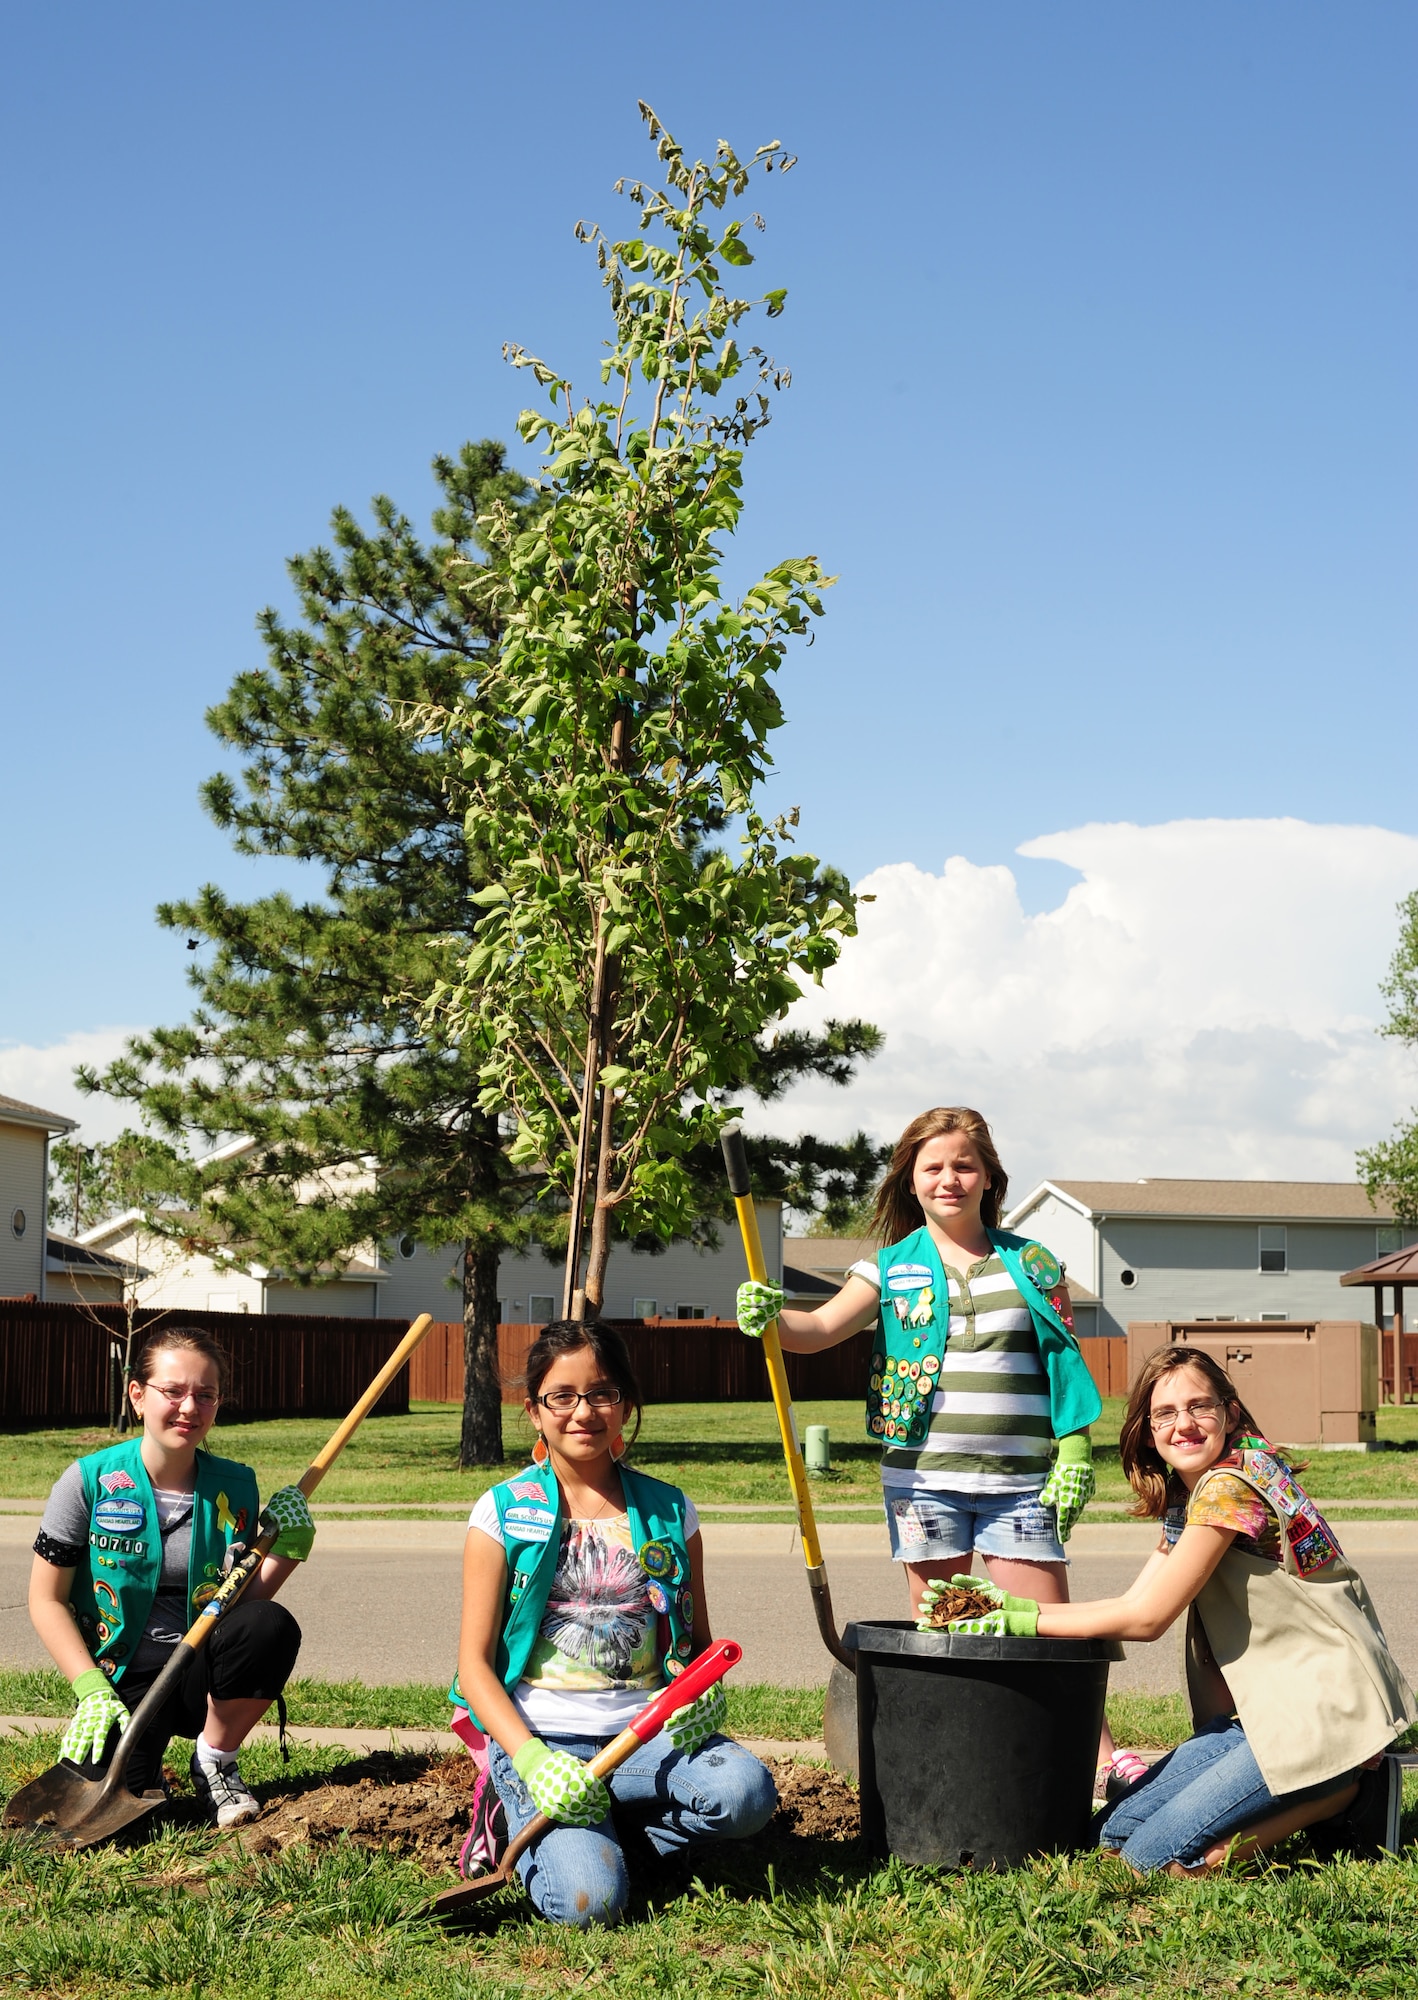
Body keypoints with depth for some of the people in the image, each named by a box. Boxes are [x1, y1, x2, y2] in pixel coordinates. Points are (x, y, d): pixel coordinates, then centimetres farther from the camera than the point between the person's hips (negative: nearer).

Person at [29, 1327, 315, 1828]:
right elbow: (47, 1600, -4)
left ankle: (214, 1763, -4)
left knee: (273, 1626, -30)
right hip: (123, 1677, -2)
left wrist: (286, 1549, -14)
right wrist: (92, 1691, -13)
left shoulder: (235, 1487, -1)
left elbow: (243, 1606, 2)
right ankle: (145, 1765, 12)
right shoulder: (90, 1481, -8)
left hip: (202, 1671, 2)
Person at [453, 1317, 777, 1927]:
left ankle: (594, 1815, -1)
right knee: (589, 1901, -26)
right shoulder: (504, 1513, 1)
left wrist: (703, 1697, -8)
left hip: (645, 1733, 3)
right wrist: (532, 1758, -18)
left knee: (745, 1791, -28)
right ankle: (520, 1807, 7)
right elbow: (475, 1665, -2)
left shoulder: (670, 1512, 9)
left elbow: (699, 1642, 16)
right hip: (539, 1734, -2)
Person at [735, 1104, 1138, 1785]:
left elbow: (1066, 1363, 9)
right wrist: (771, 1317, -28)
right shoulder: (891, 1269, 6)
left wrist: (1073, 1453, 0)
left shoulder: (1031, 1263, 8)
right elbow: (821, 1327, -7)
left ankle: (1101, 1756, 7)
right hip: (923, 1478, 1)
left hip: (1020, 1480, 0)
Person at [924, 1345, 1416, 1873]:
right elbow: (1133, 1603, 10)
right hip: (1270, 1705, 10)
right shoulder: (1184, 1498, 13)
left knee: (1158, 1852, -16)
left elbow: (1147, 1618, -17)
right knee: (1115, 1834, 3)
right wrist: (1010, 1603, 2)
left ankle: (1353, 1793, -2)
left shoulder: (1230, 1485, -18)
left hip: (1325, 1705, -10)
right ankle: (1328, 1791, 9)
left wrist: (1025, 1620, -10)